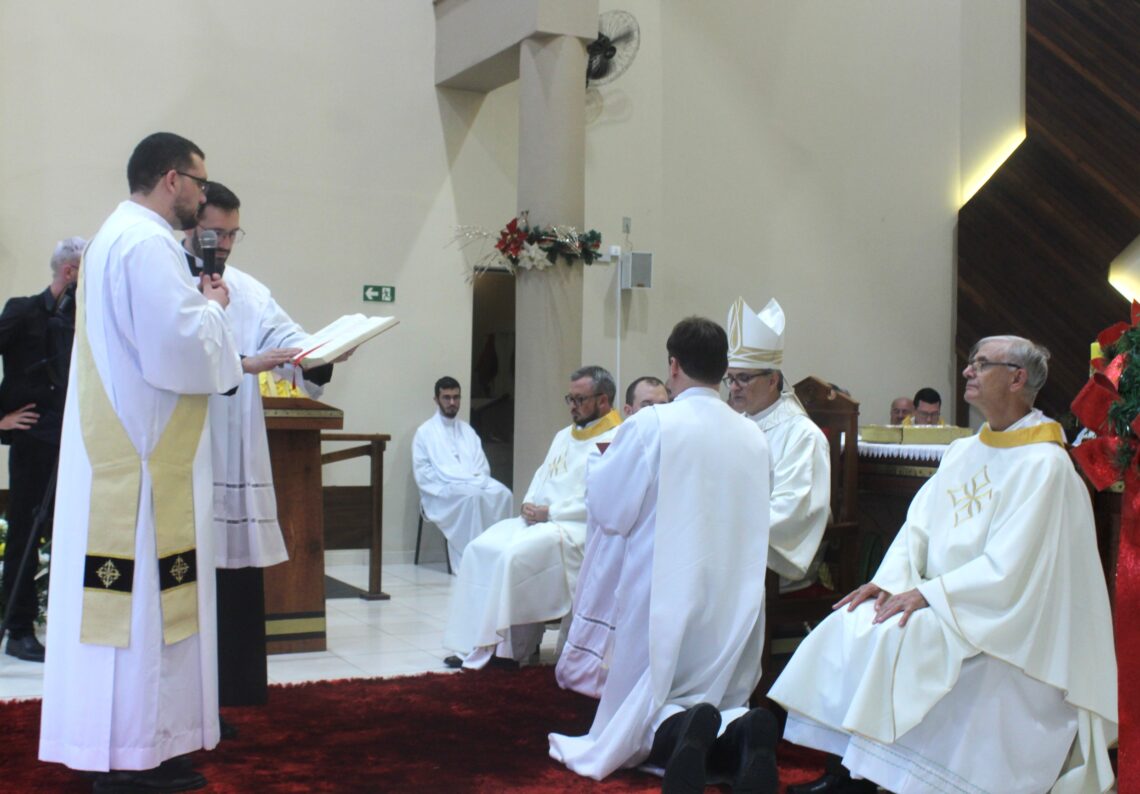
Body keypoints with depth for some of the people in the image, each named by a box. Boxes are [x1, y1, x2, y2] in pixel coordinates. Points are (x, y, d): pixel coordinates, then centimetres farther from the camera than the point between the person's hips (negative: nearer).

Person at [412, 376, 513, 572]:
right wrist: (464, 481, -14)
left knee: (502, 493, -29)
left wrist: (478, 479, -8)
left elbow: (483, 465, 17)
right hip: (443, 490, -4)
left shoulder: (467, 430, 23)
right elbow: (422, 473, -3)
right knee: (472, 496, -38)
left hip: (475, 484, 4)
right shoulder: (425, 432, 7)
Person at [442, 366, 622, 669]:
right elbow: (542, 475, 23)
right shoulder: (564, 435, 21)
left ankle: (504, 649, -18)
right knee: (481, 549, -10)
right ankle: (476, 641, -9)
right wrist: (529, 504, 1)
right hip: (539, 518, 9)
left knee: (514, 555, -29)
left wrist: (549, 512, -16)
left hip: (576, 527, -9)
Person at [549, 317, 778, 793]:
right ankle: (739, 732, -19)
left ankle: (675, 730, -25)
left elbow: (606, 510, -3)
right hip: (736, 607, 4)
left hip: (665, 597, -3)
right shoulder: (753, 437, 3)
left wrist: (606, 458, 16)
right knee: (718, 709, 18)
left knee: (639, 720, 11)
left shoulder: (652, 424, -10)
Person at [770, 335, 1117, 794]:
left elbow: (1007, 569, -20)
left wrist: (925, 594, -20)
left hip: (998, 618, -8)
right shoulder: (963, 452, 13)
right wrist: (890, 580, -9)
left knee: (893, 638, -29)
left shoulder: (1044, 465, -13)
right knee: (847, 626, -12)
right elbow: (919, 525, 8)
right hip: (939, 599, 8)